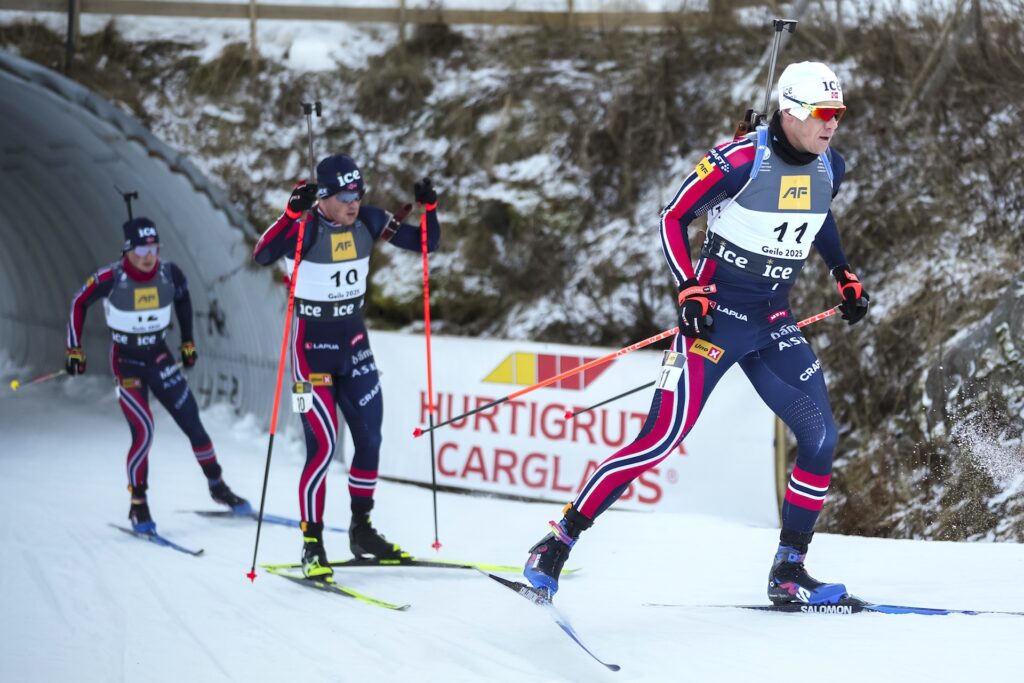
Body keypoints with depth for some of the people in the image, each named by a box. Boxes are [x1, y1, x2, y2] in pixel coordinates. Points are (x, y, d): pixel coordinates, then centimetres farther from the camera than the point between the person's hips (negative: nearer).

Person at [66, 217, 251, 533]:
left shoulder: (169, 274, -11)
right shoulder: (111, 278, -20)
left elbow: (183, 299, 11)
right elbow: (79, 303, -4)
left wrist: (188, 341, 14)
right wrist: (75, 349, -3)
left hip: (160, 358, 3)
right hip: (126, 362, -3)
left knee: (192, 423, 2)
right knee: (144, 432, -15)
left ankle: (217, 486, 22)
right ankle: (138, 506, 0)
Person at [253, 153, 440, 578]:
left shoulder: (368, 222, -3)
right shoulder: (305, 228, -18)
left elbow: (426, 243, 3)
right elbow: (262, 256, -37)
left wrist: (429, 207, -14)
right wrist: (292, 213, -48)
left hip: (354, 341, 6)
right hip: (312, 346, -6)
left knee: (370, 439, 9)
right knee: (323, 445, -12)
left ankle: (361, 531, 26)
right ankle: (312, 543, -1)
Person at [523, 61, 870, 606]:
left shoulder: (829, 167, 2)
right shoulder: (739, 160, -18)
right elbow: (673, 218, -10)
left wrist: (844, 276, 19)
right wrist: (688, 291, -19)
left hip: (774, 323, 6)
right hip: (716, 314, -6)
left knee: (821, 438, -6)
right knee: (663, 437, -13)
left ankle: (789, 571, 5)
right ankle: (559, 540, -4)